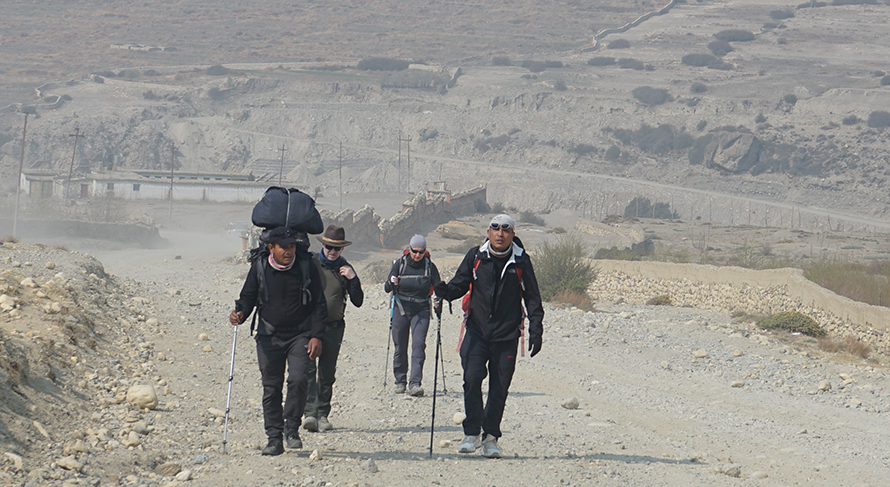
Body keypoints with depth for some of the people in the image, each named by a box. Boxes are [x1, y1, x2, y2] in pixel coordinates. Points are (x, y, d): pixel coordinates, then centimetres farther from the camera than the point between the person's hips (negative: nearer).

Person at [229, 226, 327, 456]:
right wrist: (240, 313, -13)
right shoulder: (259, 267, -1)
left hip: (300, 335, -1)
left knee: (298, 380, -18)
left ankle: (292, 428, 0)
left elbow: (319, 305, 2)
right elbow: (248, 297, 9)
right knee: (271, 387, 2)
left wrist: (316, 336, -5)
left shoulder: (306, 268, -3)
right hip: (269, 337, 1)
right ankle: (274, 438, 9)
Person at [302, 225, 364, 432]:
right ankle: (310, 413, -21)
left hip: (334, 327, 2)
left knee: (327, 373, 6)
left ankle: (323, 415, 15)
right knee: (309, 369, -15)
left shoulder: (345, 269, 7)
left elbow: (358, 301, 5)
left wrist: (353, 280, -9)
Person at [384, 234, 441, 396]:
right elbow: (387, 288, -1)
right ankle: (400, 381, 21)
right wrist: (392, 284, -24)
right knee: (400, 346, 5)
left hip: (421, 311, -1)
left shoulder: (430, 266, 0)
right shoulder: (400, 264, 0)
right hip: (401, 309, 1)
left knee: (419, 345, -14)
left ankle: (415, 383, -19)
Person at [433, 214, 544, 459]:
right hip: (477, 331, 0)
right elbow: (460, 284, 8)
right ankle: (472, 432, 0)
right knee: (472, 379, -14)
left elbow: (533, 299, 6)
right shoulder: (476, 257, 2)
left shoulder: (521, 262, 0)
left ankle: (490, 437, 16)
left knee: (499, 388, 2)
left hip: (506, 337, 0)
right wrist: (446, 291, -15)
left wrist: (536, 331, 0)